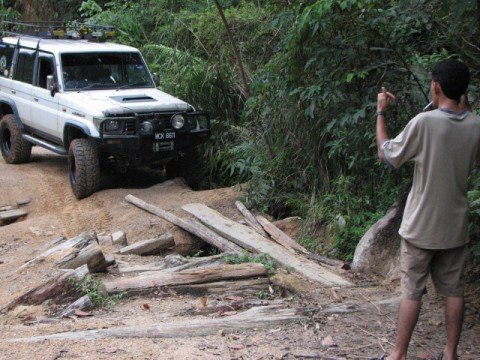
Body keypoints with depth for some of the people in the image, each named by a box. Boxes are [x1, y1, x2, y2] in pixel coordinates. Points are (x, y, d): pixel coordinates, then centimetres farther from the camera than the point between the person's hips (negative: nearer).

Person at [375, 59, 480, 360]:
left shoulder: (425, 122, -18)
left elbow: (386, 155, -7)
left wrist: (381, 113, 4)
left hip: (422, 227, -4)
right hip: (455, 226, 4)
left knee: (412, 292, 3)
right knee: (454, 291, 12)